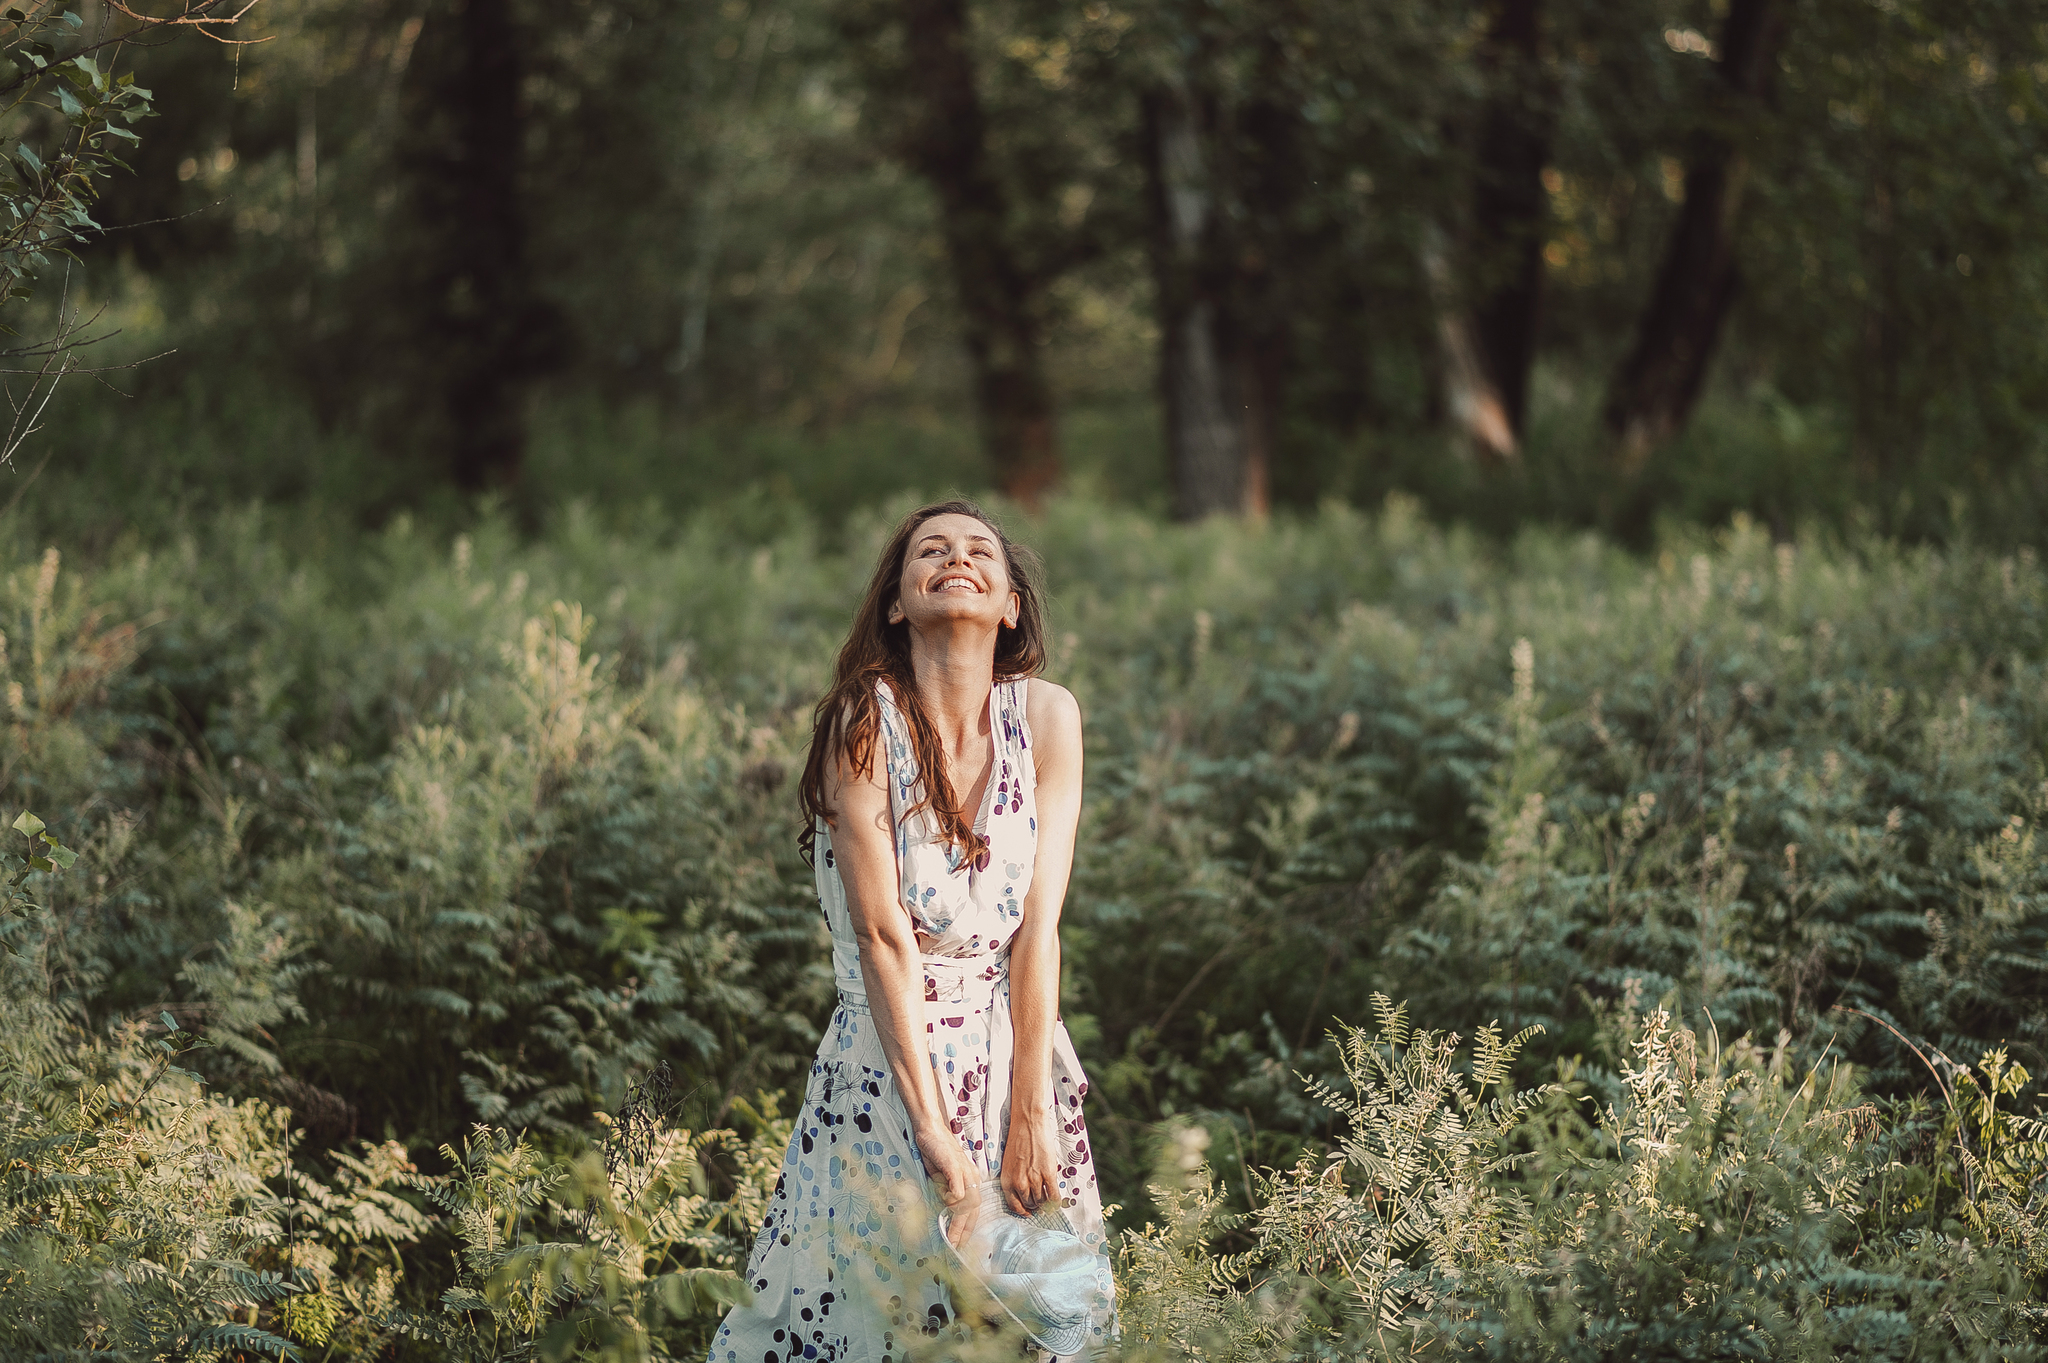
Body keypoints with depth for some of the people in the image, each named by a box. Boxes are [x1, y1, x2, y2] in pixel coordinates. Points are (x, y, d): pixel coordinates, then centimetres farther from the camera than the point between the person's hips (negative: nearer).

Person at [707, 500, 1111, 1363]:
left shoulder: (1045, 716, -4)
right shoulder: (865, 718, -12)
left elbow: (1038, 926, -7)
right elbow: (883, 933, -16)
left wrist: (1028, 1115, -13)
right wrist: (932, 1128, -20)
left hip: (1017, 1056, 3)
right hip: (889, 1064, -3)